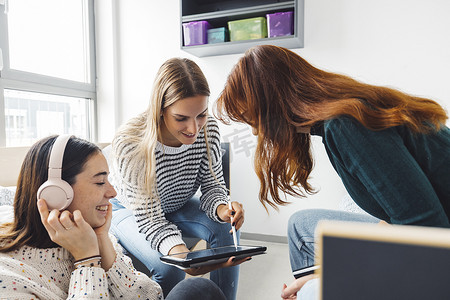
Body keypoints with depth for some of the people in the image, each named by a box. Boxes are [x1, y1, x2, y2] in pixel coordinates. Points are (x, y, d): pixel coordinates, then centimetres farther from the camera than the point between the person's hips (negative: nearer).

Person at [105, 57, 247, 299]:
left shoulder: (209, 128, -24)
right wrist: (177, 250, -50)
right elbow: (149, 217, -31)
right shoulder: (129, 145, -36)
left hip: (175, 205, 4)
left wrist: (222, 209, -36)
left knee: (225, 230, -20)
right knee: (168, 267, -27)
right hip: (129, 211, -3)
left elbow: (212, 185, -12)